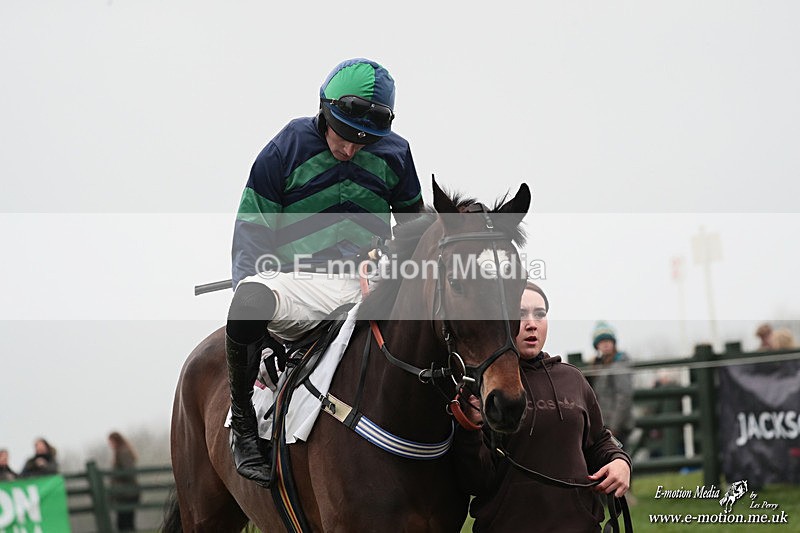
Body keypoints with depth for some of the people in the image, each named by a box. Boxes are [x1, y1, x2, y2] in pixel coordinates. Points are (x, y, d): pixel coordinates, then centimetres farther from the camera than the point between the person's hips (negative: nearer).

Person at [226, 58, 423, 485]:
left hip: (371, 288, 3)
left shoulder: (394, 153, 9)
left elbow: (412, 222, 26)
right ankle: (243, 424, -20)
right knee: (250, 298, -38)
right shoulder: (284, 152, -1)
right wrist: (251, 298, -14)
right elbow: (250, 233, 0)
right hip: (297, 286, -3)